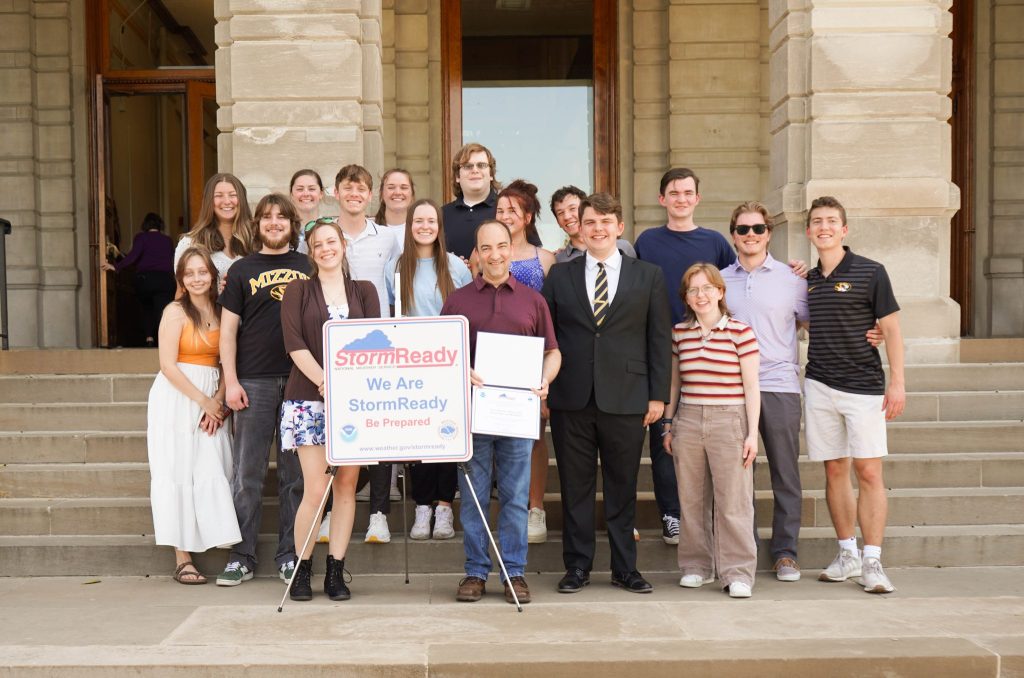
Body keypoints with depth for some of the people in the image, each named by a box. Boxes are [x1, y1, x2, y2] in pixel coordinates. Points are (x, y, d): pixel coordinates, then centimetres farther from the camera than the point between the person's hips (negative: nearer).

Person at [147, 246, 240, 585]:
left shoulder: (221, 312, 10)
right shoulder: (176, 311, -4)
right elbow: (168, 365, -10)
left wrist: (218, 401, -8)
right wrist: (203, 400, -11)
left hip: (213, 400, 4)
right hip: (177, 399, -4)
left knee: (213, 473, -1)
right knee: (179, 474, -4)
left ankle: (222, 541, 2)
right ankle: (183, 560, -2)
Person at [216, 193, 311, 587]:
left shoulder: (308, 267, 12)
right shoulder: (242, 270, 9)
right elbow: (228, 329, 6)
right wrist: (231, 381, -4)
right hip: (254, 382, -1)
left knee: (296, 473, 6)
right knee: (247, 474, 1)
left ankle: (290, 555, 15)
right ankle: (241, 558, 9)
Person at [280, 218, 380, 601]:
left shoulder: (364, 291, 14)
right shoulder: (298, 290, 8)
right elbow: (294, 344, -4)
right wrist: (324, 381, -17)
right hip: (309, 398, -2)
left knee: (346, 486, 2)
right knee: (315, 489, -8)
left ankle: (336, 573, 10)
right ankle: (302, 570, 7)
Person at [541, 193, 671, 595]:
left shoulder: (648, 276, 7)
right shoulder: (559, 276, 8)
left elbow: (659, 339, 5)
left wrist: (658, 394, -1)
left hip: (626, 399, 0)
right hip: (571, 400, 1)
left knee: (623, 487, 7)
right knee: (575, 487, 7)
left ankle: (625, 568, 18)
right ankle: (577, 566, 17)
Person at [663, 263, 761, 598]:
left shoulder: (740, 331, -3)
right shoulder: (679, 332, 8)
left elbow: (751, 387, -2)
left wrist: (752, 433, -5)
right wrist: (668, 426, 15)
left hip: (729, 422, -4)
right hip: (688, 420, 4)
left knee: (733, 502, -3)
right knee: (690, 501, 8)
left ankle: (737, 573, 5)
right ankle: (696, 566, 21)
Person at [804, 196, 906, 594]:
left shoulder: (870, 273, -2)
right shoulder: (807, 280, 11)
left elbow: (891, 329, -3)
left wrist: (897, 381, -9)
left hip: (864, 386, -4)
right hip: (819, 386, 4)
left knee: (869, 473, -6)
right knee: (835, 471, 8)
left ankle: (872, 562, -1)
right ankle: (847, 554, 18)